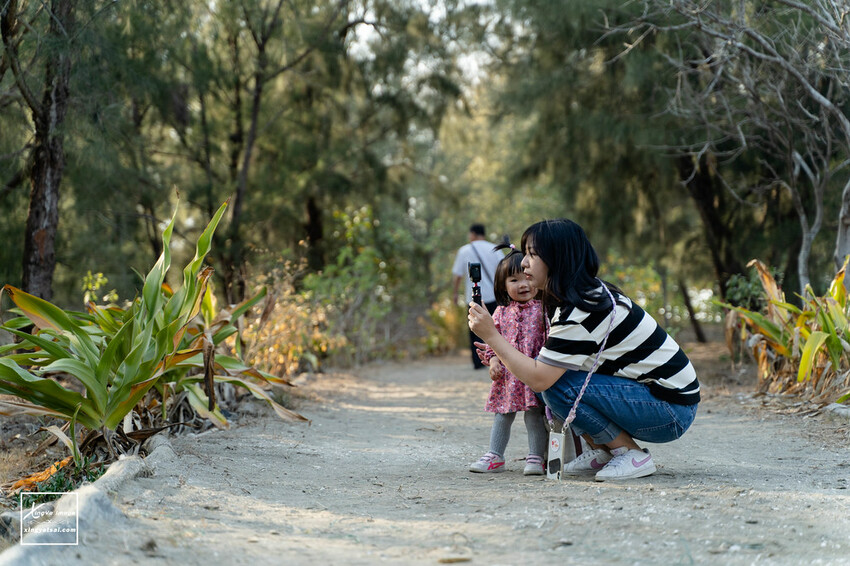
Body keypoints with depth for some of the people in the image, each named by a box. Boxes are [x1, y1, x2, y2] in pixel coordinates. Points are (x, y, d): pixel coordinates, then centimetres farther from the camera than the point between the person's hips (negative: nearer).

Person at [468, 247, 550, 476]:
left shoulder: (543, 309, -4)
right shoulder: (502, 312, 8)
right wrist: (493, 360, -4)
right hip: (507, 374, 4)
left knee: (534, 414, -2)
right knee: (502, 415, 10)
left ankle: (535, 457, 7)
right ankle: (495, 457, 18)